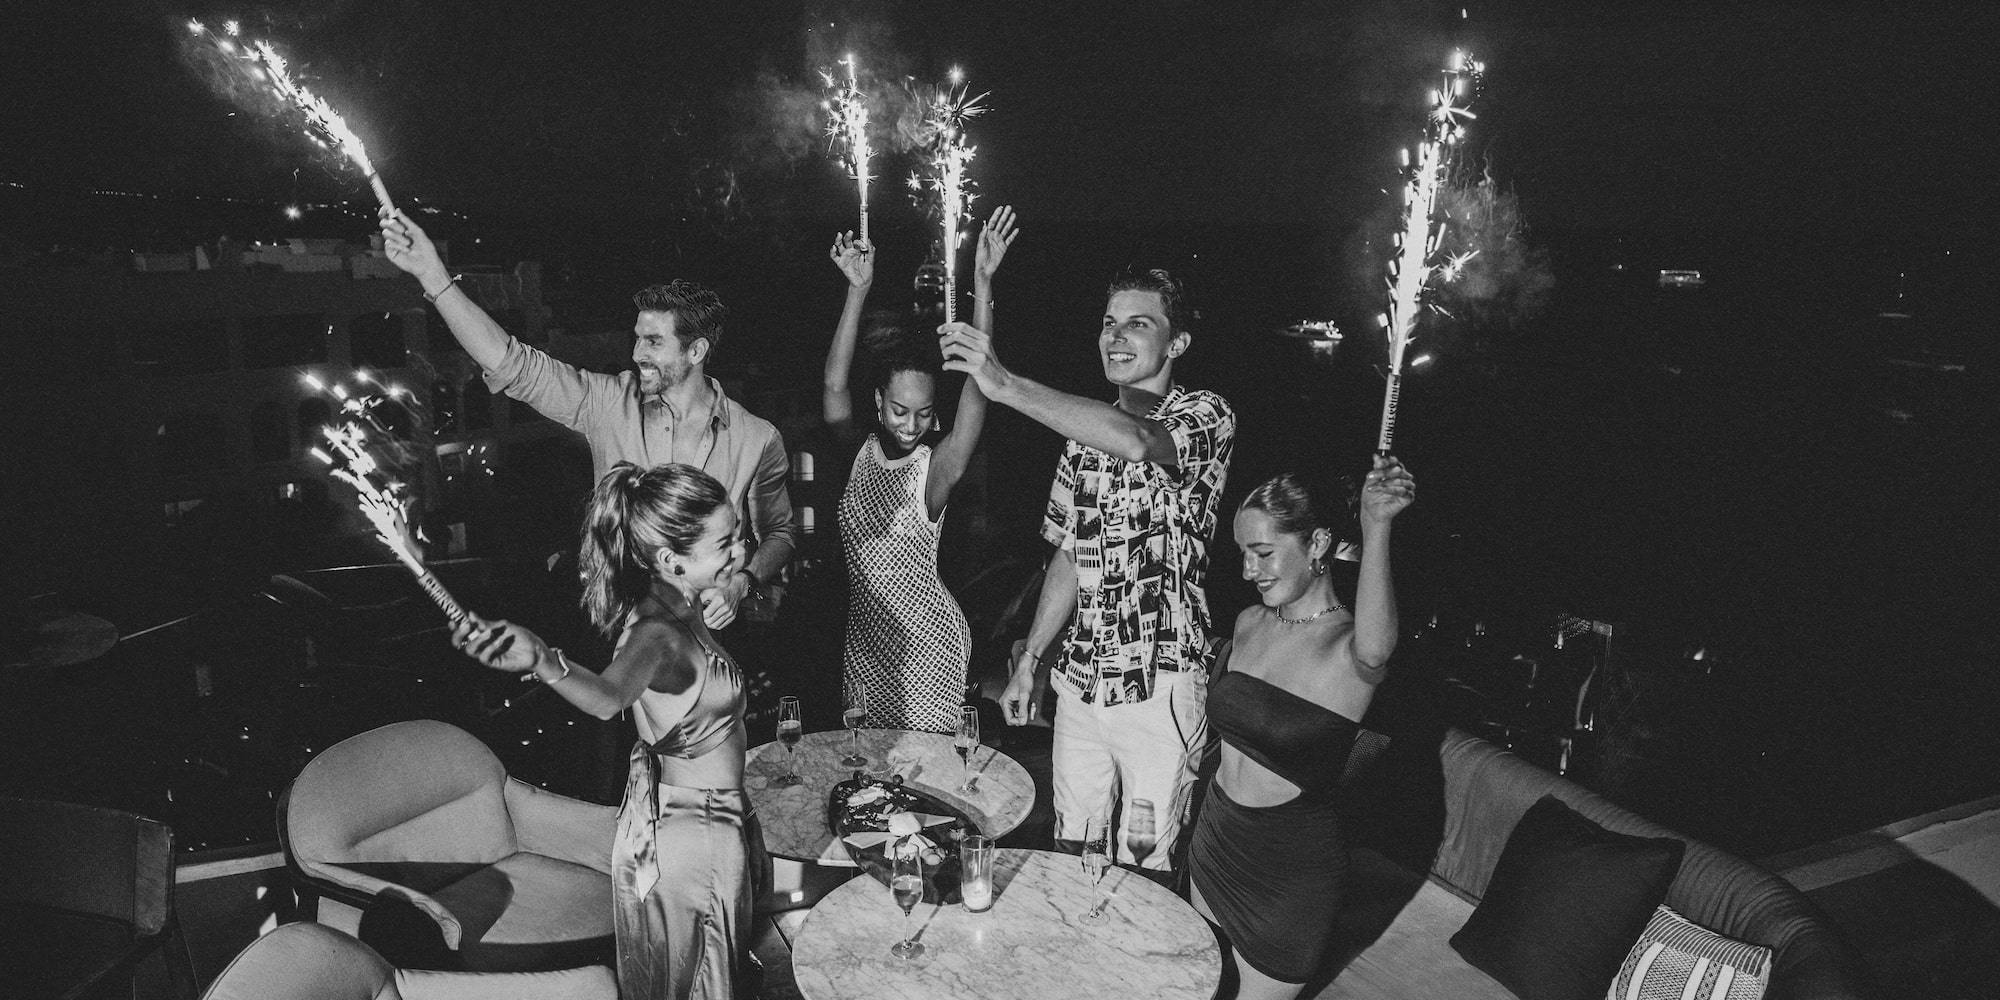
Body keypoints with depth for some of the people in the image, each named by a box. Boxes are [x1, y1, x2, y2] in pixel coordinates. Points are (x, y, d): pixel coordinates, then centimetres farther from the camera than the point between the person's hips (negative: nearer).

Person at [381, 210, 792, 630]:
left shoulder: (757, 439, -3)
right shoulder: (610, 403, 0)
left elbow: (778, 533, 9)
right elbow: (512, 364, -7)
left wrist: (741, 583, -11)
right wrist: (432, 274, -14)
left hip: (707, 630, -2)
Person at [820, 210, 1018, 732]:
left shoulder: (935, 469, -13)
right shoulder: (857, 452, -2)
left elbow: (976, 389, -24)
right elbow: (834, 384, -14)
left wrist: (982, 283, -30)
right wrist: (858, 289, -21)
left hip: (927, 641, -4)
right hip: (863, 636, 4)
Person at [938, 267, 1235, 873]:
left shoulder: (1204, 415, -8)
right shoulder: (1083, 430, 11)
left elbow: (1137, 442, -32)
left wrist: (1005, 386, -37)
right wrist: (1029, 659, 11)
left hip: (1160, 681, -5)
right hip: (1080, 673, 5)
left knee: (1144, 867, 5)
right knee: (1070, 848, 15)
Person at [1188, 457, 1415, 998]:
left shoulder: (1348, 646, -22)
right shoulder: (1249, 622, -2)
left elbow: (1373, 652, -49)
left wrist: (1375, 527, -61)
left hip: (1293, 863, -6)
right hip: (1217, 832, 6)